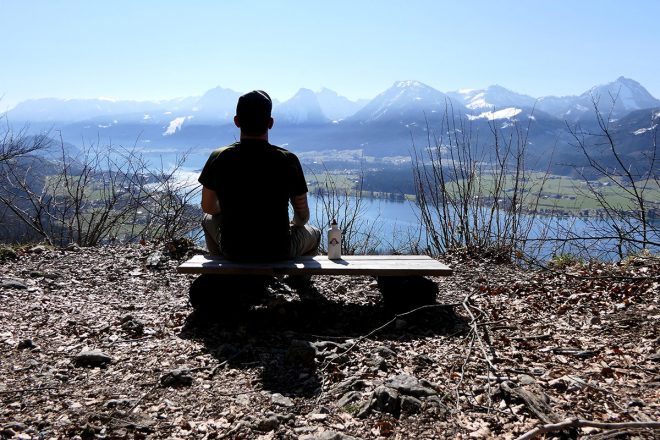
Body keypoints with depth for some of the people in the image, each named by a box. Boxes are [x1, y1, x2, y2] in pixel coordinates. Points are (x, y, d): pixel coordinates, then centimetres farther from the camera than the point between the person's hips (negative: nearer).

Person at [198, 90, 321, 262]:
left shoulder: (218, 158, -11)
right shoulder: (288, 160, -15)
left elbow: (208, 207, 3)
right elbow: (303, 215, -5)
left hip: (232, 251, 1)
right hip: (279, 252, -1)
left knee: (209, 220, 34)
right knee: (313, 234, 30)